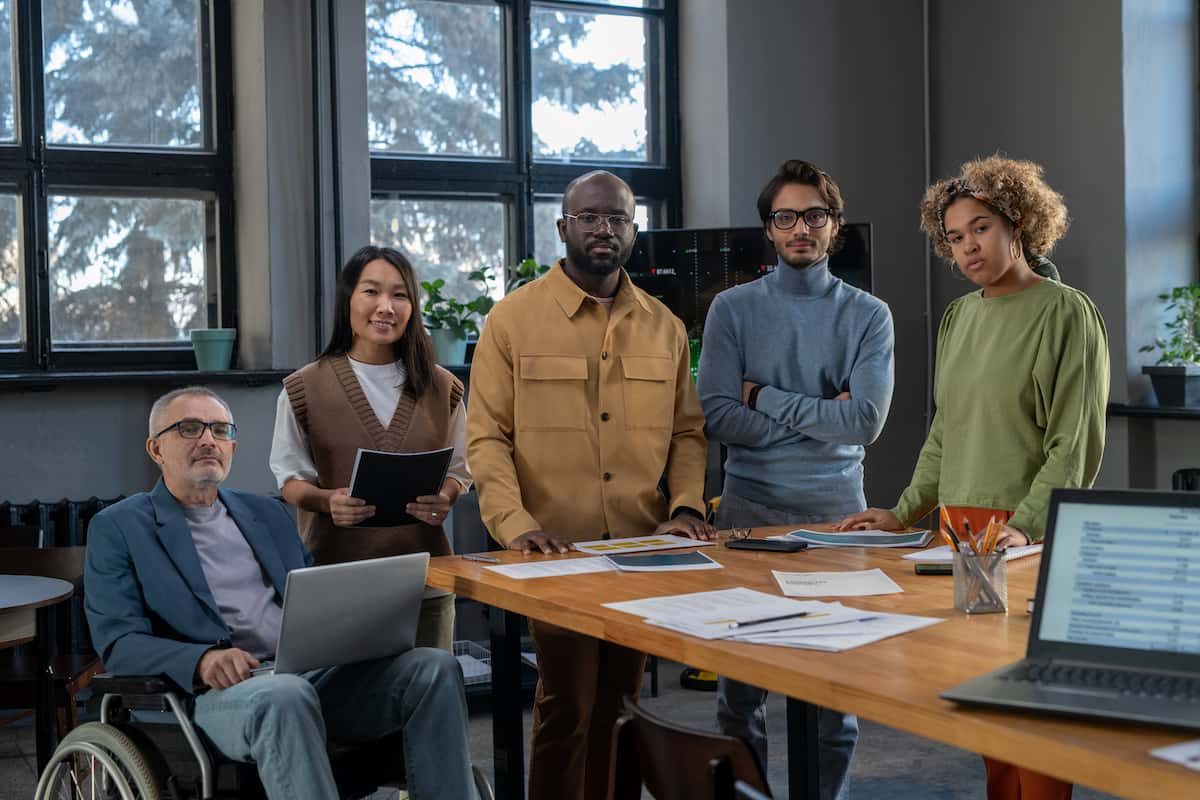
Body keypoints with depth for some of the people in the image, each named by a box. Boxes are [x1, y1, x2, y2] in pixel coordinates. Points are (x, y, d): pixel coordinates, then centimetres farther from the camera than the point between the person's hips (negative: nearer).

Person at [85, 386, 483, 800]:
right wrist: (201, 660, -23)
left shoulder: (268, 514, 25)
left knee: (434, 668, -19)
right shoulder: (118, 528, 9)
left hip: (314, 672, 5)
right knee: (284, 697, -39)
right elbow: (119, 643, -2)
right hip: (220, 690, -5)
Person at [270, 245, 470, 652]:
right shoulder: (305, 389, 1)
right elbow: (291, 478, 5)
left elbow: (458, 470, 14)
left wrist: (444, 499, -8)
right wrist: (327, 500, -15)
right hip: (337, 570, -2)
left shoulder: (441, 389, 8)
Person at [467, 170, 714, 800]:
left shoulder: (664, 326, 10)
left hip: (642, 552, 4)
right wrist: (516, 525, -18)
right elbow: (487, 437, -6)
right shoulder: (513, 319, -2)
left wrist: (685, 503, -4)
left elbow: (687, 431, 13)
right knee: (567, 707, 0)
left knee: (620, 707, 11)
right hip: (556, 552, -4)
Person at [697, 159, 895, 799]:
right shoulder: (733, 308, 3)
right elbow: (717, 418, -8)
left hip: (836, 510, 0)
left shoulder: (867, 315, 3)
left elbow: (866, 421, -10)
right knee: (740, 682, 6)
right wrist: (820, 414, -10)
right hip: (750, 507, 0)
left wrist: (767, 398, -9)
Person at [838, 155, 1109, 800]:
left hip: (1029, 540, -6)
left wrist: (1025, 528, -22)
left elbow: (1074, 444, -11)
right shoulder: (959, 316, 14)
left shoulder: (1065, 312, -6)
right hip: (959, 531, 6)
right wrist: (904, 513, 13)